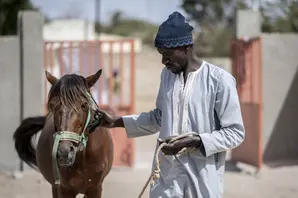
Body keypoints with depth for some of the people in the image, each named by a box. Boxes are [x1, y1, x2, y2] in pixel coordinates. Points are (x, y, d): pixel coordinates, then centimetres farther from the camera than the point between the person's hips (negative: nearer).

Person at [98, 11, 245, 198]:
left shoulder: (219, 79, -12)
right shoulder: (167, 74, 8)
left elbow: (235, 132, -11)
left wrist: (194, 142, -21)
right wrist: (118, 122, 13)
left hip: (203, 176, -5)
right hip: (167, 173, 5)